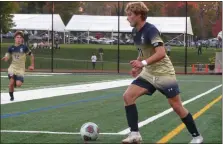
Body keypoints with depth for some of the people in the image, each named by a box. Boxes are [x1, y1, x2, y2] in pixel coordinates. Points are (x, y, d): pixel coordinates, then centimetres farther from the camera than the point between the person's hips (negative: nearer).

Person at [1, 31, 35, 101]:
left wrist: (32, 65, 1)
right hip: (12, 67, 1)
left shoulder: (24, 47, -8)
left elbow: (31, 55, 2)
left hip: (20, 69, -1)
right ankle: (11, 96, 7)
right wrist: (5, 58, -22)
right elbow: (7, 58, 3)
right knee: (11, 82, -17)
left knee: (18, 84, -15)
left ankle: (15, 83, 23)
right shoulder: (11, 48, -1)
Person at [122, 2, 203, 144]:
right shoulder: (135, 31, 4)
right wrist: (138, 67, 11)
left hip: (164, 73, -8)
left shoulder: (151, 30, -22)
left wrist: (143, 63, -38)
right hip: (149, 73, 8)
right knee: (128, 96, -9)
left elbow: (161, 53, -31)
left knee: (177, 106, -1)